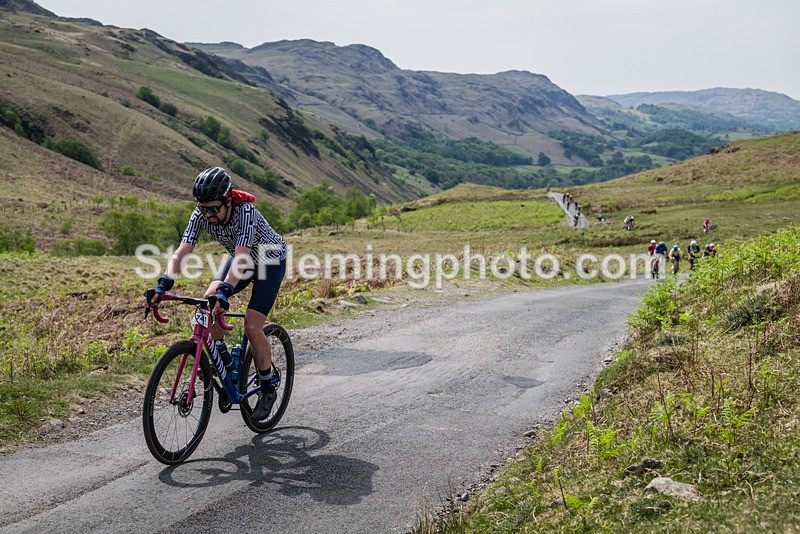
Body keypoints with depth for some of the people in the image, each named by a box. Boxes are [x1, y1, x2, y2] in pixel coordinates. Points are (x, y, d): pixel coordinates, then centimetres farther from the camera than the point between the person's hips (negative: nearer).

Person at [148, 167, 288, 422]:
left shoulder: (246, 212, -37)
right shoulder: (202, 215, -20)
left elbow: (241, 256, -46)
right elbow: (181, 252, -26)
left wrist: (225, 291, -59)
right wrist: (164, 284, -40)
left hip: (272, 260, -6)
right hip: (242, 259, 6)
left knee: (252, 326, -16)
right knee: (209, 299, -19)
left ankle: (268, 389, 3)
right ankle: (221, 356, 2)